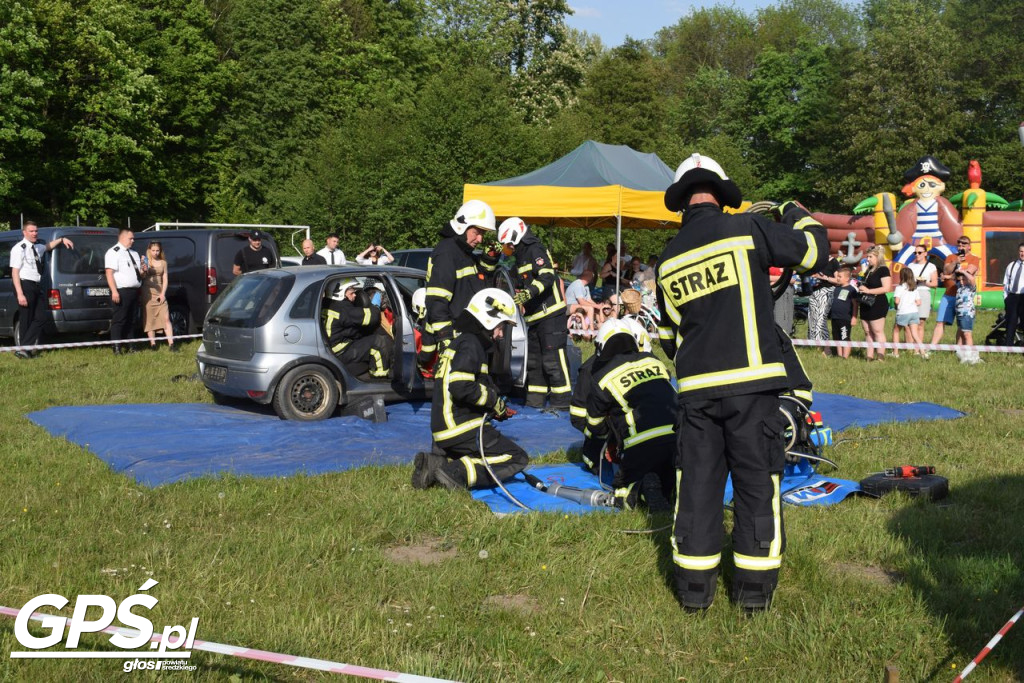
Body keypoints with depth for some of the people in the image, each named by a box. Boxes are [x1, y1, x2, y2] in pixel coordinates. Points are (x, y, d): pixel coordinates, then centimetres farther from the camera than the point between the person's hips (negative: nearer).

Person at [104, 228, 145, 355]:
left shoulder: (134, 253, 21)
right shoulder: (113, 252, -4)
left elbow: (139, 273, 28)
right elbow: (109, 273, -13)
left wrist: (143, 271, 3)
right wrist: (114, 292, -22)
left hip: (134, 291, 8)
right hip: (121, 292, -8)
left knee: (130, 320, 11)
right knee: (118, 320, -9)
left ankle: (129, 347, 16)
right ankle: (117, 348, -8)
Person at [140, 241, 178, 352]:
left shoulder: (163, 263, 9)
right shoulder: (145, 261, 0)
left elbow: (165, 279, 9)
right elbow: (142, 277, -2)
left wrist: (163, 294, -2)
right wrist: (144, 271, -23)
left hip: (160, 292, 2)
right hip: (148, 292, -2)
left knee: (166, 318, -5)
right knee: (150, 318, 0)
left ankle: (171, 343, -7)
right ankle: (153, 344, 4)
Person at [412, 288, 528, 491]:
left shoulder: (459, 341, 20)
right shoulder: (471, 344, -11)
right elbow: (462, 388, -24)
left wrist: (497, 408, 11)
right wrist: (495, 401, -9)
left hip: (443, 430, 9)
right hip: (462, 429, -9)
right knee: (517, 459, -7)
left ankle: (437, 462, 2)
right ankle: (456, 474, -20)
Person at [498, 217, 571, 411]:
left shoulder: (535, 250, -11)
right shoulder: (521, 255, 20)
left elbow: (548, 276, -26)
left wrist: (528, 293, -37)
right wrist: (518, 296, 26)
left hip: (550, 314, -11)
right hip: (534, 317, 11)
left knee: (553, 358, -12)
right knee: (533, 358, 14)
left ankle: (561, 400, -9)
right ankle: (535, 399, 22)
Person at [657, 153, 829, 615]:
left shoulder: (668, 259, 10)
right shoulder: (748, 229, -5)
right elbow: (815, 253, 3)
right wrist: (797, 215, 22)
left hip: (696, 388, 4)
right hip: (751, 382, -3)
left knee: (697, 483, 10)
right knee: (757, 482, 7)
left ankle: (694, 587, 16)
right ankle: (754, 589, 13)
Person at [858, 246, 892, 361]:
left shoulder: (883, 270, -10)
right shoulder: (869, 270, 17)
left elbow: (886, 288, -18)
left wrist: (868, 290, -19)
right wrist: (861, 288, 10)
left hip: (877, 305, -9)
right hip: (866, 305, 9)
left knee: (877, 331, -8)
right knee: (867, 332, 8)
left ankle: (881, 356, -6)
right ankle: (869, 356, 11)